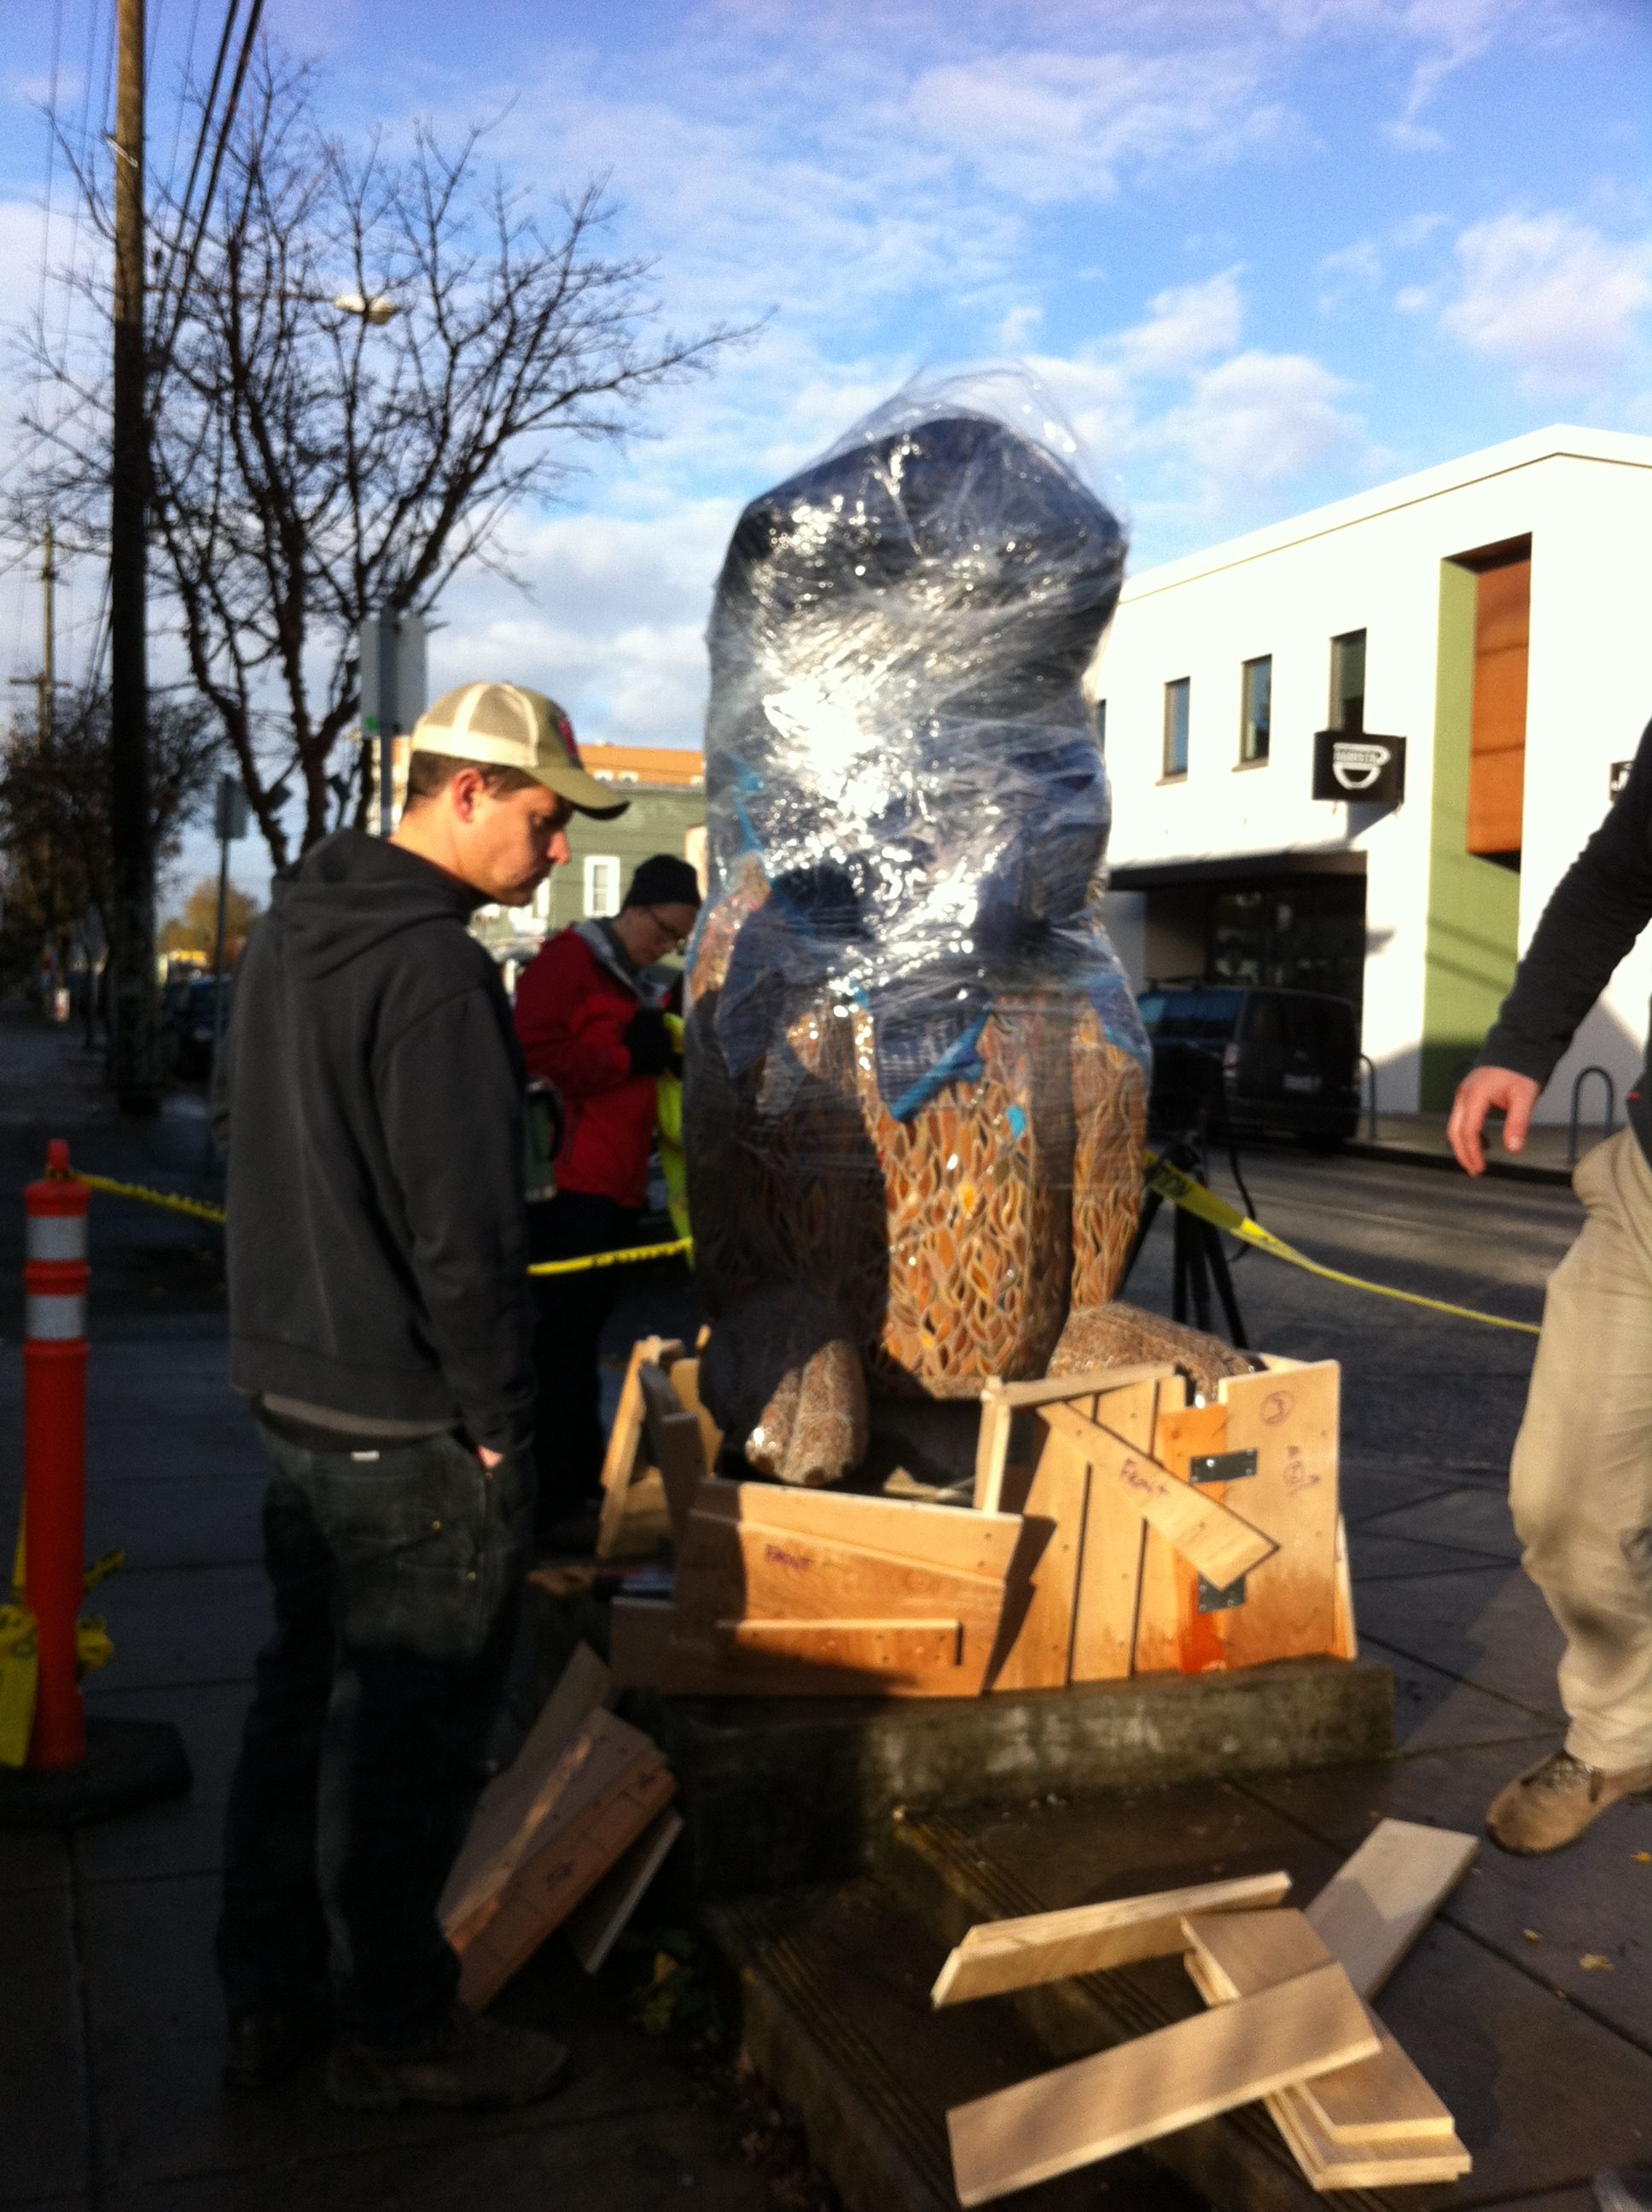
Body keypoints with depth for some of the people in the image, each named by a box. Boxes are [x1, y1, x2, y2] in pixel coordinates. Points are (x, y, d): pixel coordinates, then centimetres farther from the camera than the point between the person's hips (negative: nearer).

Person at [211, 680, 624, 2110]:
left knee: (304, 1694, 21)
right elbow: (465, 1233, -25)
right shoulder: (437, 973, -23)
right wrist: (500, 1424, -15)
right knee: (408, 1731, 7)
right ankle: (394, 2031, 24)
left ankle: (268, 1996, 35)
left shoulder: (288, 933, 9)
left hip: (292, 1393, 10)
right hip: (410, 1427, -9)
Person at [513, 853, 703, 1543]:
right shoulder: (568, 960, -7)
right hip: (571, 1185, -9)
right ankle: (552, 1498, -3)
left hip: (618, 1187, 9)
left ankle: (583, 1478, 21)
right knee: (563, 1341, -7)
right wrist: (627, 1055, -16)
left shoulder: (641, 985, 21)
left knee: (585, 1336, 14)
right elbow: (534, 1052, -20)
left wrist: (670, 1060, 12)